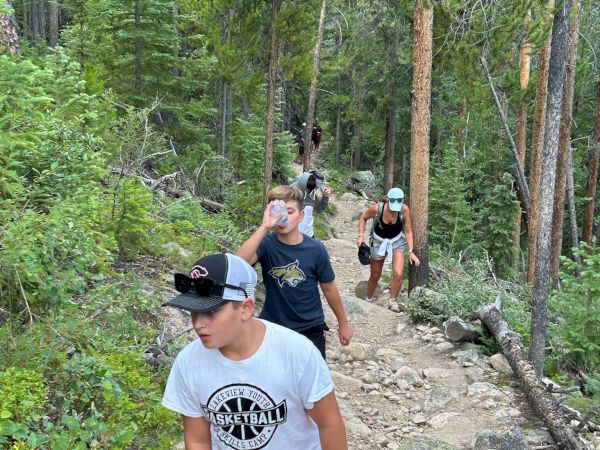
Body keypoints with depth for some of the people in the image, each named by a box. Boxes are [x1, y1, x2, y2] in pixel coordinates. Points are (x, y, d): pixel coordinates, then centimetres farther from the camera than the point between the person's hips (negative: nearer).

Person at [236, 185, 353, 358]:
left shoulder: (315, 249, -14)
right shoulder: (266, 244, -15)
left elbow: (328, 288, -1)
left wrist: (343, 323, 8)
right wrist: (264, 227, -41)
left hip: (309, 328, 0)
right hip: (272, 325, 1)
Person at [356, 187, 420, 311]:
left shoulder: (405, 210, -24)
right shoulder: (377, 208, -27)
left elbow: (408, 231, -12)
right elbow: (363, 218, -6)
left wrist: (411, 251, -16)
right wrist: (361, 235, -16)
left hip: (397, 241, 0)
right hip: (379, 242, 0)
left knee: (398, 274, -18)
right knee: (375, 276, 12)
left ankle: (392, 301, 6)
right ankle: (368, 300, 39)